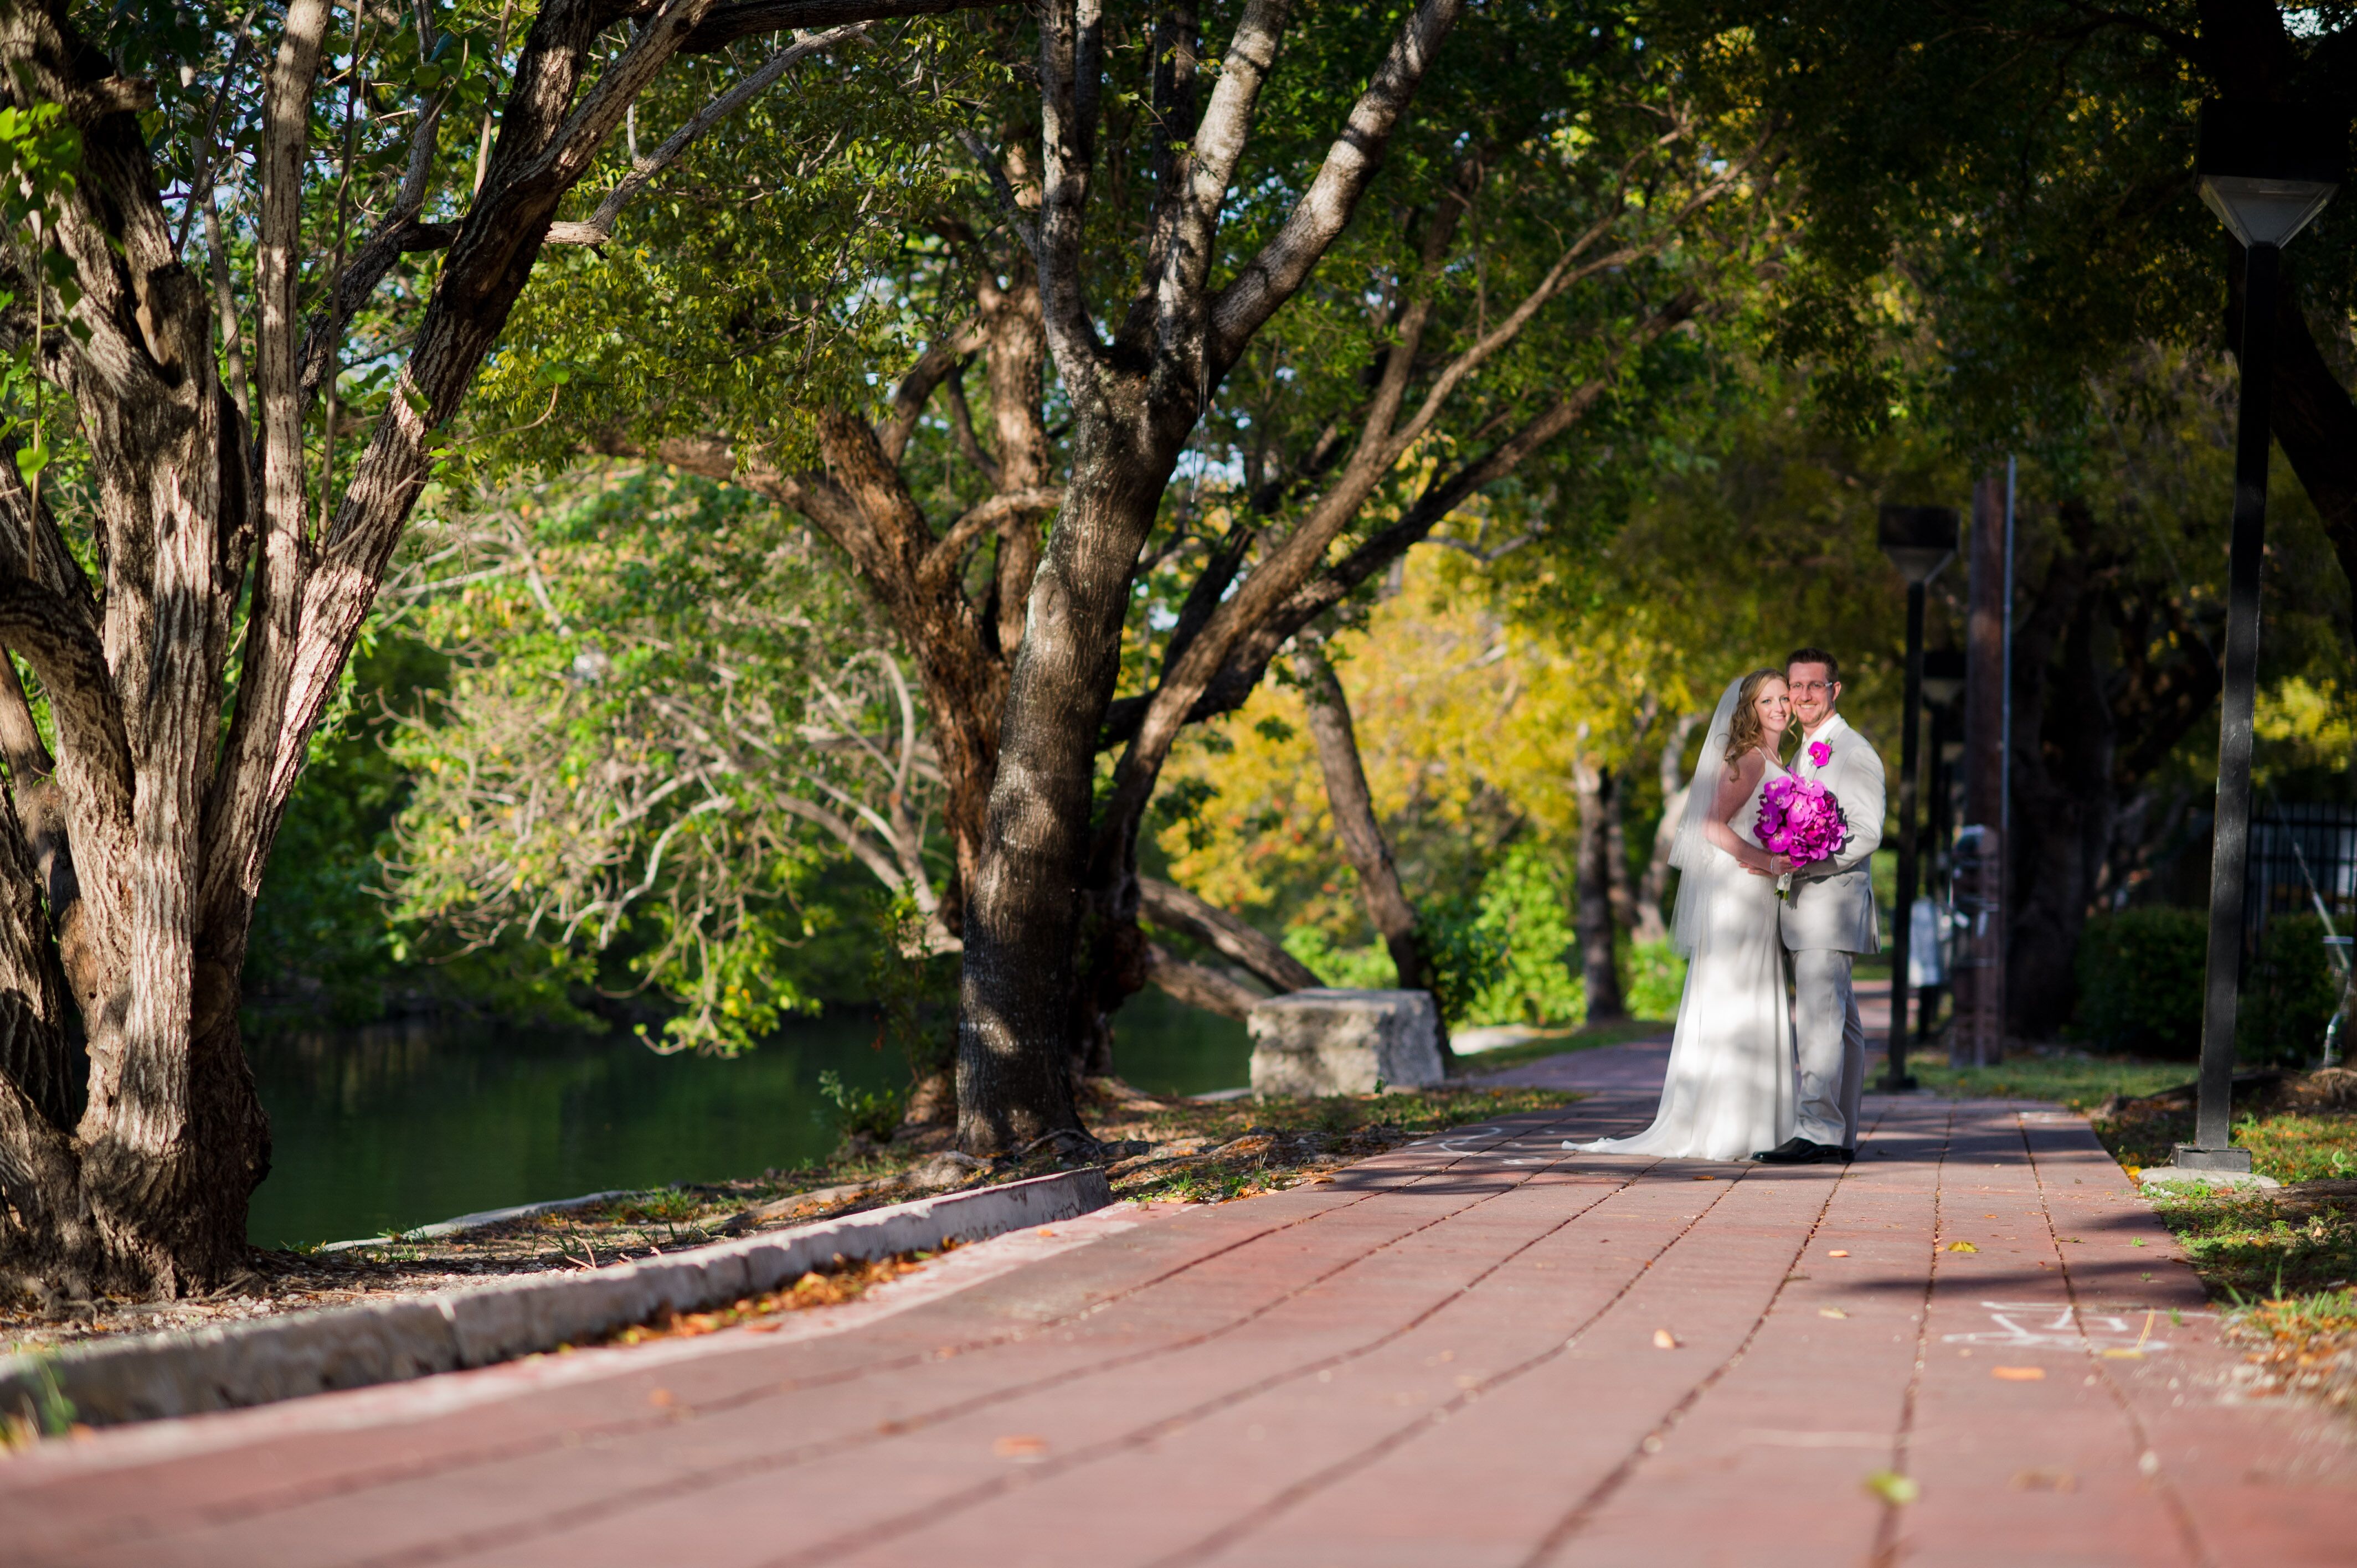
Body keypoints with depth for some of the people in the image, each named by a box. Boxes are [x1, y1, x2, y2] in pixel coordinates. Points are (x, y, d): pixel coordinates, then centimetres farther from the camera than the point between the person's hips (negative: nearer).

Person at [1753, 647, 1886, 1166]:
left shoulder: (1855, 752, -7)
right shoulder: (1803, 755, 21)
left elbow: (1866, 834, -15)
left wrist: (1800, 863, -20)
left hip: (1833, 899, -9)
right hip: (1806, 905, 9)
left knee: (1818, 1019, -15)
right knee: (1840, 1023, 10)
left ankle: (1817, 1132, -18)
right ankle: (1841, 1138, 12)